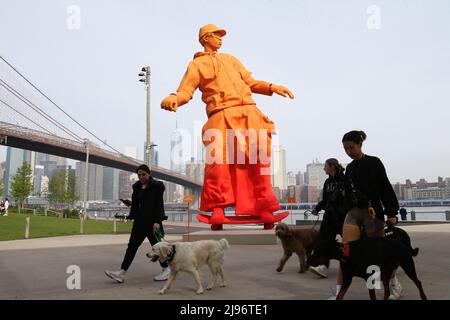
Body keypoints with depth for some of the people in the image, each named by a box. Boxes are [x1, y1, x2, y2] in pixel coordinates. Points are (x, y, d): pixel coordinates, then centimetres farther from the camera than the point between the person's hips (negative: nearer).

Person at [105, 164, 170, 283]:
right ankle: (122, 273, 1)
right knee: (132, 245, 2)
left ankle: (166, 270, 22)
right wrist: (130, 203, 1)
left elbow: (159, 205, -14)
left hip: (152, 221, -7)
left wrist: (157, 221, -21)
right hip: (140, 221, 7)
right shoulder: (137, 186, 12)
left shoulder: (157, 186, -9)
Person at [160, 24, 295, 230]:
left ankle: (265, 211, 10)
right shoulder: (197, 64, 15)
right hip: (222, 116, -5)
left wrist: (272, 87, 13)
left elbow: (250, 82, 29)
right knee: (218, 163, -17)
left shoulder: (230, 59, 32)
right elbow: (185, 91, 1)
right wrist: (173, 99, -21)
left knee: (259, 161, 1)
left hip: (248, 112, 5)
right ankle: (217, 212, -6)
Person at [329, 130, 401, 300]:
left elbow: (385, 189, -6)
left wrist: (391, 213, -10)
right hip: (353, 212, 5)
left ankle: (395, 285, 30)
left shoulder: (373, 163, -3)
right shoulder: (349, 168, 12)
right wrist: (349, 209, 14)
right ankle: (338, 292, -2)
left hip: (372, 211, -4)